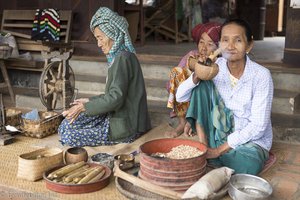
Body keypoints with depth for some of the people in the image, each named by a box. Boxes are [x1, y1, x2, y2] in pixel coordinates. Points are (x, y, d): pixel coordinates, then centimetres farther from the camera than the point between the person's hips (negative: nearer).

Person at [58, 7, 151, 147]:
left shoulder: (123, 58, -18)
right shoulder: (120, 56, 12)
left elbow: (115, 98, -24)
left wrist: (84, 107, -16)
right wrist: (89, 101, 11)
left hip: (125, 124, -9)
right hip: (118, 116, 9)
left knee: (68, 136, -11)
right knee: (66, 125, 9)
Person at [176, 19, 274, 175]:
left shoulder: (261, 75, -18)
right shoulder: (215, 67, -7)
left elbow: (258, 126, -19)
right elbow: (180, 97, -6)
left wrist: (220, 149, -21)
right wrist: (197, 76, -26)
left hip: (250, 140, -2)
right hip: (219, 133, 3)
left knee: (246, 167, -37)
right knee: (202, 84, -15)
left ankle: (210, 154, -6)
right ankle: (203, 145, -11)